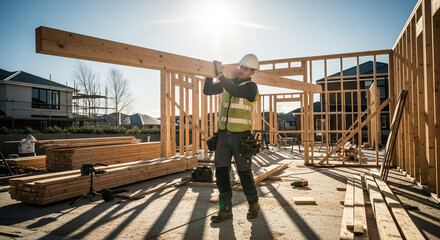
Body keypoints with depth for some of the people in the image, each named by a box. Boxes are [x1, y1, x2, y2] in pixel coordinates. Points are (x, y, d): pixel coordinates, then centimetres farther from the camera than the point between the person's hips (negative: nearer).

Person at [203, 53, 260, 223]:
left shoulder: (251, 87, -6)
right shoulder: (227, 83, 12)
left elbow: (235, 91, -26)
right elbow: (207, 90, 12)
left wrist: (220, 75, -19)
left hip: (240, 136, -5)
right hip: (223, 134, 5)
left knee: (244, 173, 4)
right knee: (221, 172, 2)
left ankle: (253, 205, 28)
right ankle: (225, 210, 13)